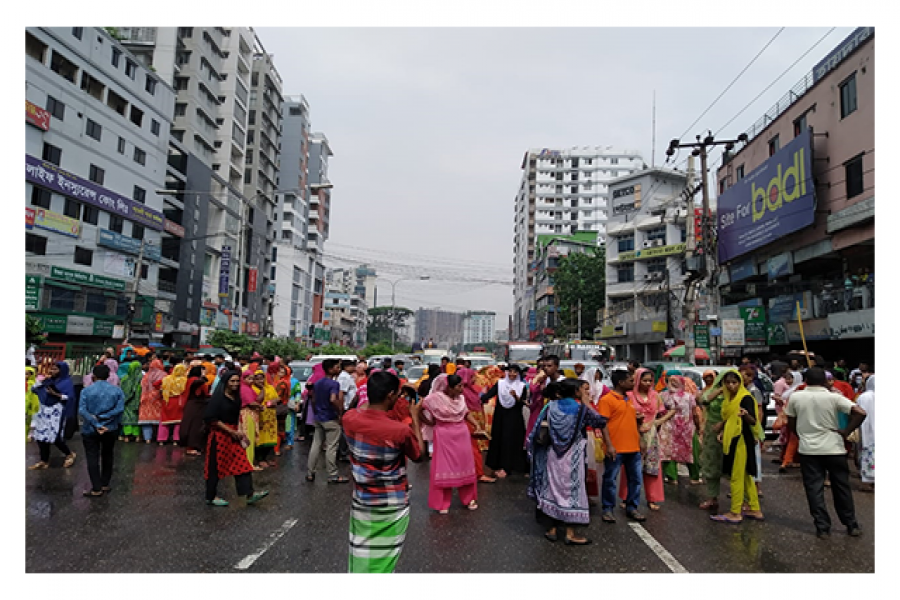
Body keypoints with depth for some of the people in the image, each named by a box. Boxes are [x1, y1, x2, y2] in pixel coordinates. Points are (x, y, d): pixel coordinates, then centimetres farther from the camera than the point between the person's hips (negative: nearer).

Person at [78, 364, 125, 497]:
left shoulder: (86, 391, -6)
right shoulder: (117, 390, -2)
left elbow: (82, 410, -16)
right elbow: (120, 409, -14)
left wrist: (96, 424, -18)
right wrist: (102, 417, -11)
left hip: (90, 431, -2)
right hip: (111, 430, 2)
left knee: (92, 458, 5)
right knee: (107, 456, 17)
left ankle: (96, 489, 6)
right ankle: (105, 485, 25)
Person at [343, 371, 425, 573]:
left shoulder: (349, 419, -12)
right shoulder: (401, 431, -26)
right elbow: (419, 455, -5)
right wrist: (415, 419, -1)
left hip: (360, 503, 4)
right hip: (392, 507, -4)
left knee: (360, 560, 18)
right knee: (383, 562, 12)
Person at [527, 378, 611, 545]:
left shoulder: (551, 407, -1)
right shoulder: (581, 408, -11)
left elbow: (538, 433, 8)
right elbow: (600, 421, 2)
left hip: (553, 456, 4)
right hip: (573, 458, -4)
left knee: (553, 489, 13)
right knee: (573, 491, 5)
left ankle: (552, 530, 21)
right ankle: (570, 534, 10)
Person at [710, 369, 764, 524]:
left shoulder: (746, 398, -14)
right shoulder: (729, 399, 13)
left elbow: (753, 421, -23)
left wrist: (746, 414, -44)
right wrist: (723, 432, 9)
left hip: (742, 440, -9)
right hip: (732, 441, 9)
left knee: (736, 477, -3)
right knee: (745, 476, 14)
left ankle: (735, 513, 4)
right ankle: (755, 510, 23)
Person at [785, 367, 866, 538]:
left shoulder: (795, 397, -4)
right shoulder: (834, 397, -8)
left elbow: (791, 422, 4)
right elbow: (860, 413, -16)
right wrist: (846, 432, -7)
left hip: (808, 450, 0)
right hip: (834, 448, 0)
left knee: (814, 489, 6)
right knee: (842, 488, 15)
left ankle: (822, 527, 8)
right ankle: (852, 525, 26)